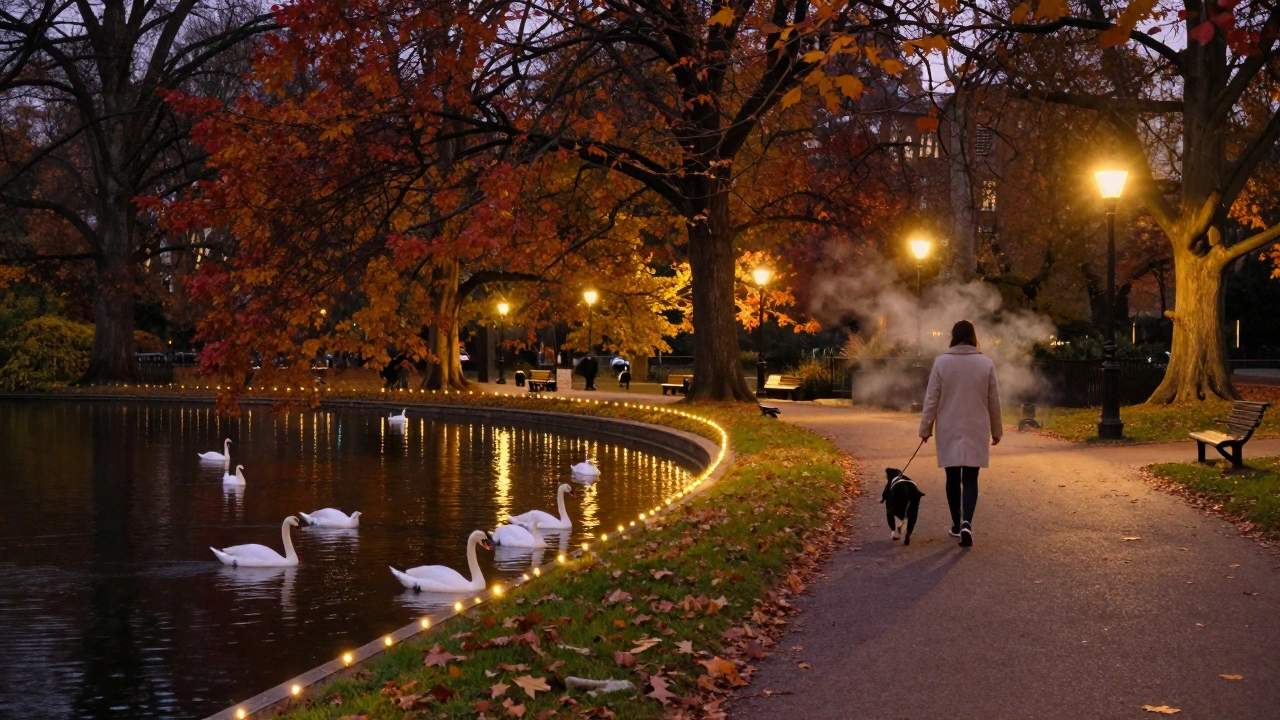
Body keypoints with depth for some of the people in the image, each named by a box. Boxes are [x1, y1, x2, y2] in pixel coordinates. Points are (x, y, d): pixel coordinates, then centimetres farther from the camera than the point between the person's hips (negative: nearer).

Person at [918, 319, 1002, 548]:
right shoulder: (986, 363, -3)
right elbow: (994, 401, 3)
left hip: (949, 430, 0)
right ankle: (966, 523, -18)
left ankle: (957, 524, 21)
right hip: (977, 431, 0)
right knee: (970, 479, 2)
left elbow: (931, 399, -5)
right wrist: (996, 431, 14)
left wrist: (925, 427, 4)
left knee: (953, 478, 12)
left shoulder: (942, 362, -7)